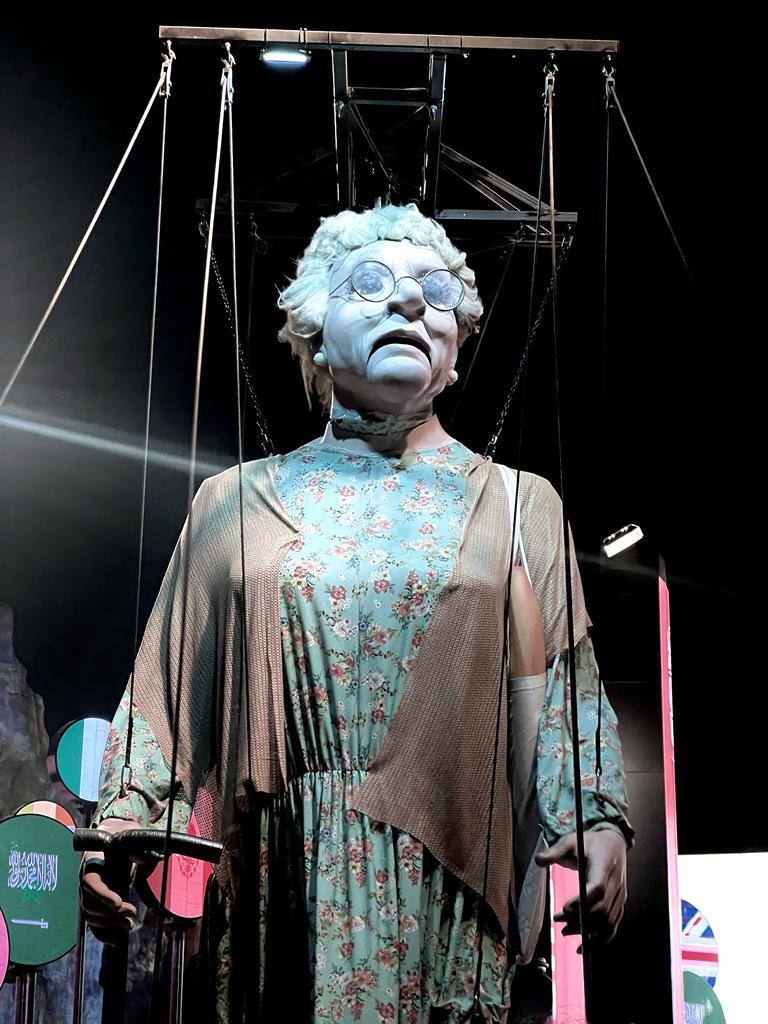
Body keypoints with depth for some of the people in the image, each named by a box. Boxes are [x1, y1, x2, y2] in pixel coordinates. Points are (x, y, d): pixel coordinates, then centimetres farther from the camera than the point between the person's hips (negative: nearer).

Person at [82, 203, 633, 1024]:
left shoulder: (517, 504, 12)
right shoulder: (236, 503, 13)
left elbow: (565, 686, 4)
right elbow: (166, 688, 9)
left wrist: (601, 820, -11)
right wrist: (118, 828, -4)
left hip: (446, 888, 0)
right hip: (278, 886, 1)